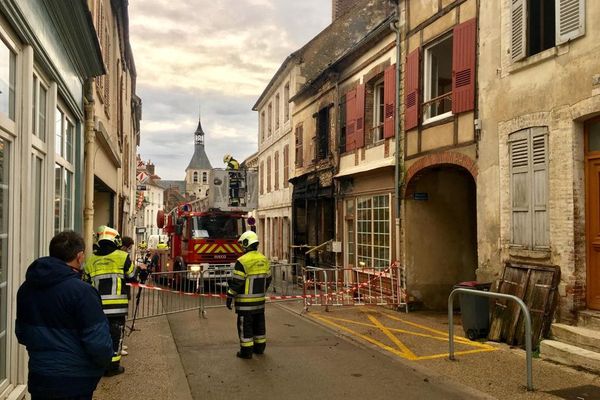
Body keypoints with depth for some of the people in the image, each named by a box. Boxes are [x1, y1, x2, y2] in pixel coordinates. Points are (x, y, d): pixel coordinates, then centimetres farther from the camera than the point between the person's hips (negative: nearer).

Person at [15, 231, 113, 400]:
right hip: (75, 381, -6)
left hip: (38, 377, 6)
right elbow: (97, 341, -21)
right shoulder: (81, 291, -22)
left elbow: (21, 333, 13)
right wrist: (104, 360, -2)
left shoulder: (26, 288, 2)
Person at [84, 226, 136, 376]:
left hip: (98, 305, 4)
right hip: (117, 305, -4)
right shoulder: (122, 257, -6)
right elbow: (133, 277, 2)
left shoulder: (91, 260, 8)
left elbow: (88, 282, 14)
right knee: (115, 334, 5)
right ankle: (113, 365, 10)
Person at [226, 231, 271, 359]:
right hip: (260, 299, 7)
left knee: (245, 324, 1)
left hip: (246, 300, -7)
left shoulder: (243, 261, -17)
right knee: (259, 322, 16)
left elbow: (236, 282, -17)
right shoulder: (264, 259, 6)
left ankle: (246, 350, 5)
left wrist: (230, 296, -8)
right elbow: (268, 279, 13)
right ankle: (260, 347, 26)